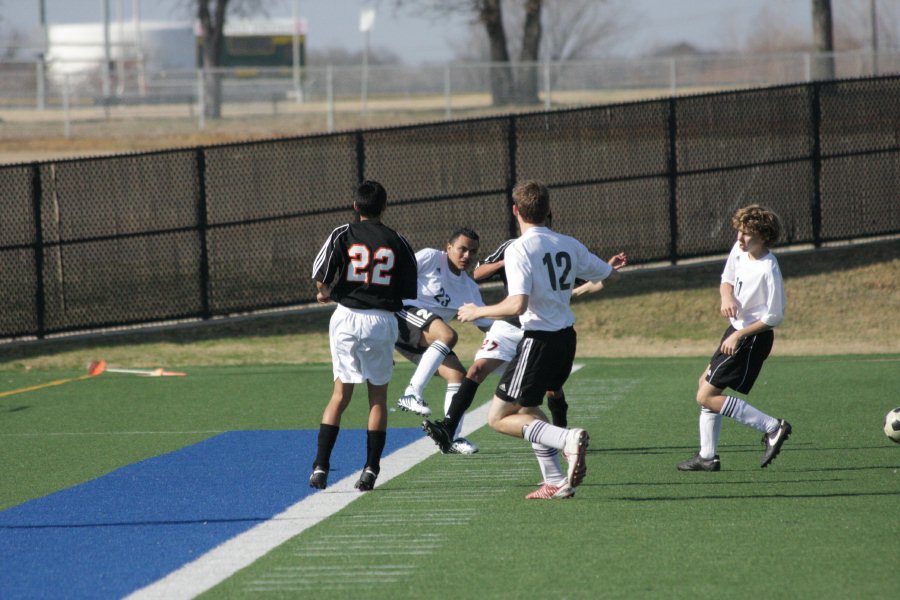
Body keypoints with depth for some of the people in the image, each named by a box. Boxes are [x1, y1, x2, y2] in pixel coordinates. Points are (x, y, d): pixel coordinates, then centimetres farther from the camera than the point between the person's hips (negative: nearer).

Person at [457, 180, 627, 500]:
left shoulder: (519, 249, -14)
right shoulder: (568, 245, 7)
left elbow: (517, 304, -24)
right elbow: (603, 272, 24)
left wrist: (478, 311, -8)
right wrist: (611, 266, 49)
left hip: (539, 339, -7)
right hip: (566, 338, 8)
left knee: (499, 418, 0)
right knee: (527, 409, 24)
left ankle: (568, 439, -20)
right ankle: (559, 482, 15)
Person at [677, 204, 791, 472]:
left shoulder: (768, 270, -26)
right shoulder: (739, 249, -2)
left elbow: (775, 317, -21)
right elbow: (727, 280, 15)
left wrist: (739, 335, -19)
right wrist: (727, 297, -9)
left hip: (754, 337, -9)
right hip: (737, 330, 9)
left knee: (706, 397, -10)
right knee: (706, 382, 17)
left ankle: (772, 427, -10)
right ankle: (707, 457, 25)